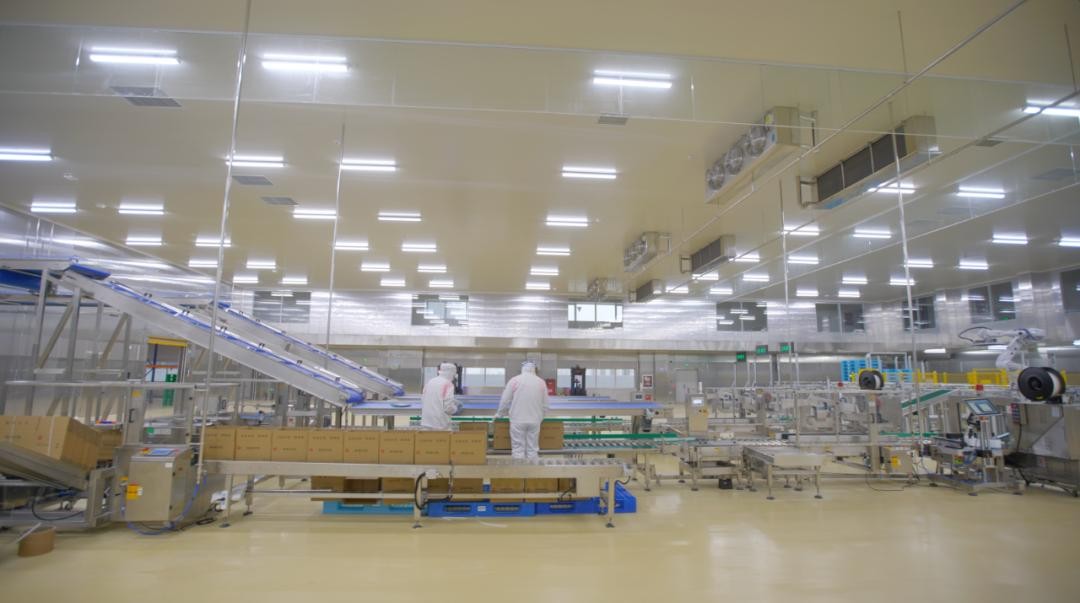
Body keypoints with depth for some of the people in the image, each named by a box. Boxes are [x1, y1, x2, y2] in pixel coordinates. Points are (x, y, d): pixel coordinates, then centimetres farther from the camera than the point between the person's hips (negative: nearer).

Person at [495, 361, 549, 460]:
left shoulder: (514, 380, -3)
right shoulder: (541, 382, 4)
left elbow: (505, 401, 0)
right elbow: (545, 404, 8)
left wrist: (499, 414, 16)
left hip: (518, 420, -2)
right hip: (535, 420, 2)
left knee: (518, 449, 3)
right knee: (533, 449, 8)